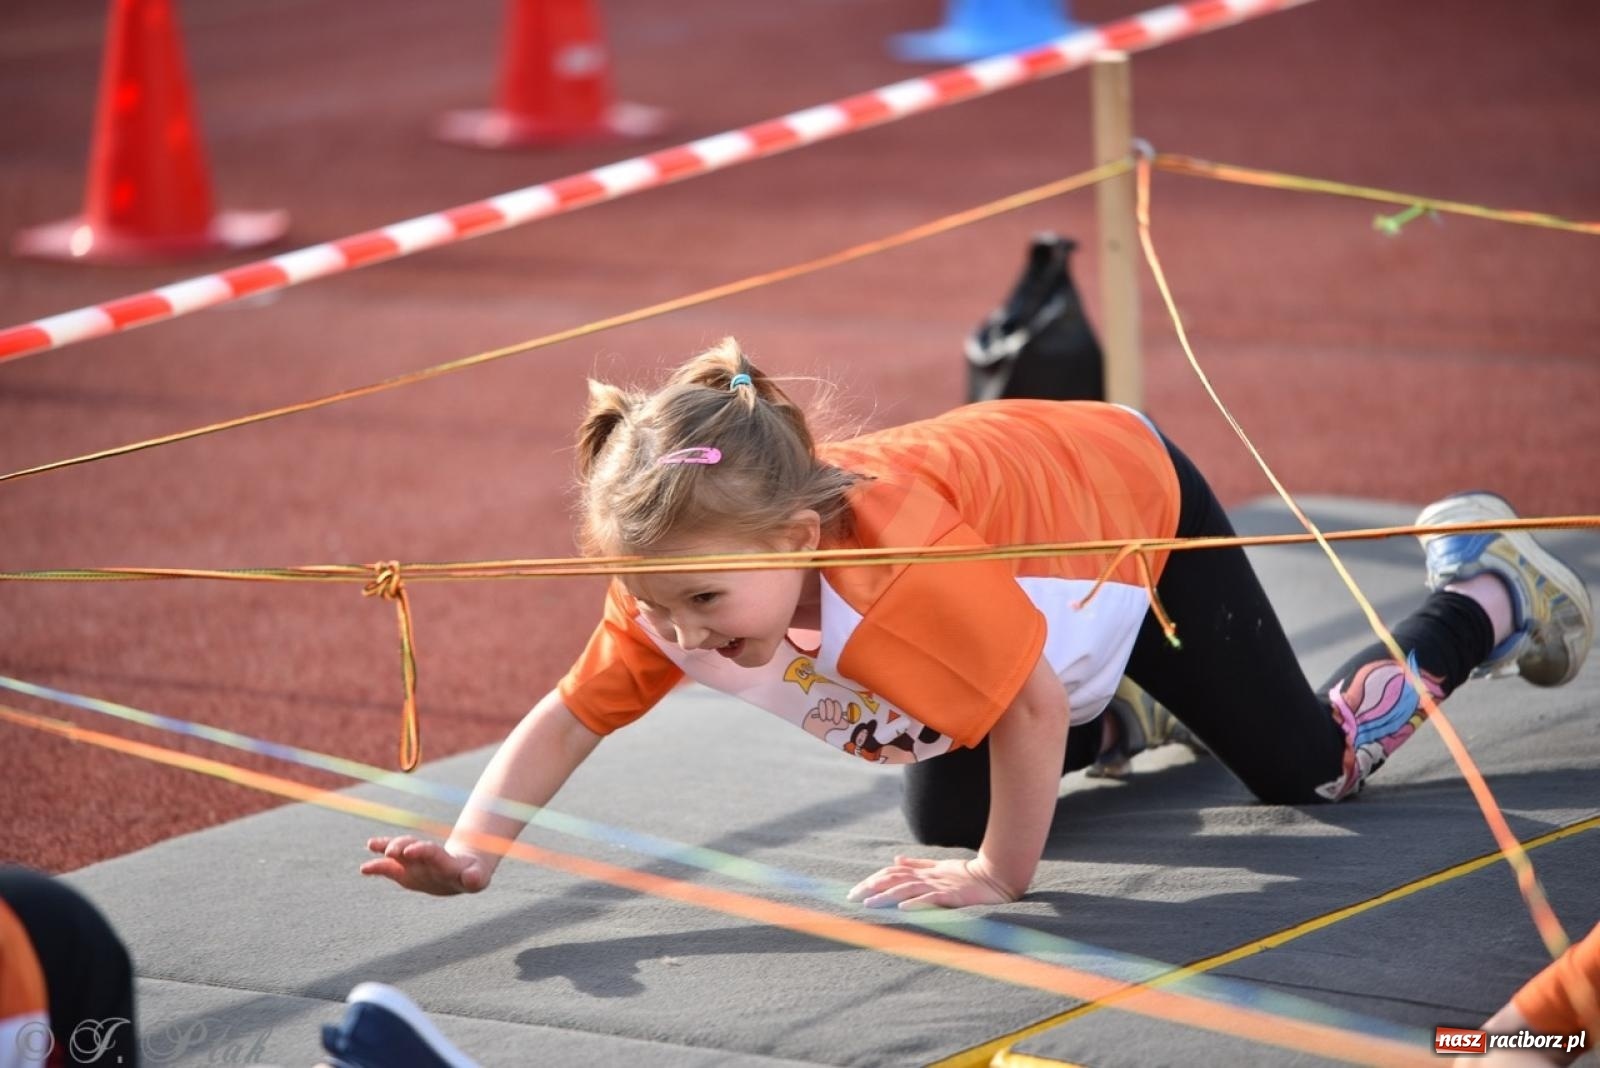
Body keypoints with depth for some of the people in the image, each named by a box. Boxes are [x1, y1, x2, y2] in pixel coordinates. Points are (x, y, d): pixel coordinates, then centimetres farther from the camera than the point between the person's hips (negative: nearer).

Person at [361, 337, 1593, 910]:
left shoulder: (895, 554, -48)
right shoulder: (683, 581, -28)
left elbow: (1029, 704, -38)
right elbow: (571, 716, -19)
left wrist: (1005, 874, -29)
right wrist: (471, 849, -34)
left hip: (1133, 493, -6)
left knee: (1308, 762, 7)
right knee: (942, 814, 9)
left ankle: (1485, 595, 33)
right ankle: (1122, 715, 35)